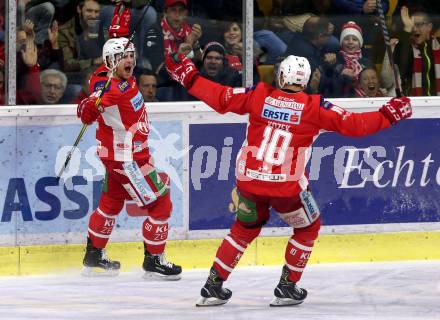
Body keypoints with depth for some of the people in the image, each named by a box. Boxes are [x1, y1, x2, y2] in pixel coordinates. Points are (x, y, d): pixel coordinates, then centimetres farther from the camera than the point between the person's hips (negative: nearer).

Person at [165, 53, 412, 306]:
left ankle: (213, 285, 22)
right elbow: (354, 125, -6)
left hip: (249, 181, 3)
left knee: (245, 228, 26)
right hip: (287, 187, -3)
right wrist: (388, 115, 6)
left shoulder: (259, 96, 0)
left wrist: (190, 78, 13)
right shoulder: (315, 107, -6)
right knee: (308, 228, 22)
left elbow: (221, 98, 2)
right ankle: (287, 287, 21)